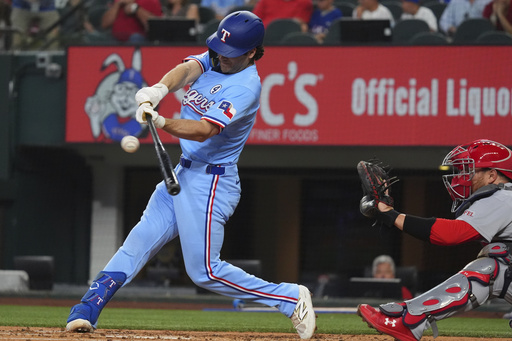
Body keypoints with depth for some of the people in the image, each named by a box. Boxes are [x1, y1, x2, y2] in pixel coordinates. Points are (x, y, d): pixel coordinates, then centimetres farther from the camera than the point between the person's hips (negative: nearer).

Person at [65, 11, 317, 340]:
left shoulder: (246, 87, -19)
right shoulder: (213, 60, 6)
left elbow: (205, 130, -29)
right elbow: (187, 70, -15)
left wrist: (161, 122, -43)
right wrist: (160, 89, -37)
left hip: (211, 183, -8)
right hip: (184, 174, 8)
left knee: (204, 270, -6)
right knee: (138, 242, 3)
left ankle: (292, 299, 2)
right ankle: (86, 312, 3)